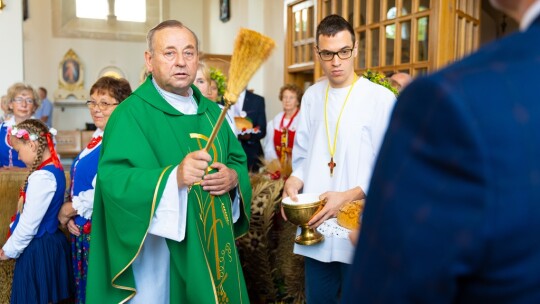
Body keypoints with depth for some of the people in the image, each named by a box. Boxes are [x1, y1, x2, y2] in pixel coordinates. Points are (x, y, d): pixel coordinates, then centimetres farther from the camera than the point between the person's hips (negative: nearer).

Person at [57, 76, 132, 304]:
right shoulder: (97, 137, 10)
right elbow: (78, 183, 14)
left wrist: (70, 209, -9)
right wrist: (70, 216, 0)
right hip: (82, 229, 9)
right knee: (84, 286, 21)